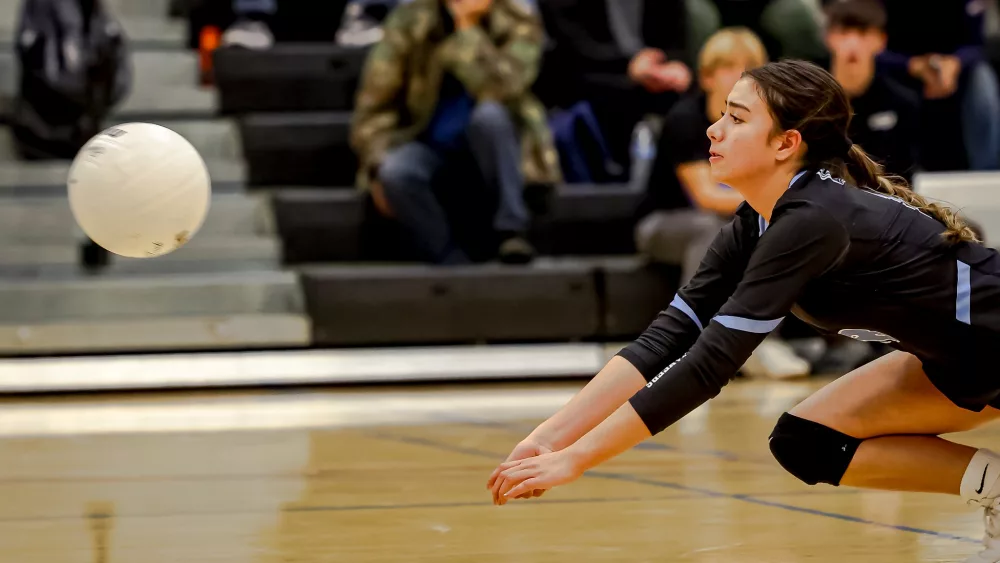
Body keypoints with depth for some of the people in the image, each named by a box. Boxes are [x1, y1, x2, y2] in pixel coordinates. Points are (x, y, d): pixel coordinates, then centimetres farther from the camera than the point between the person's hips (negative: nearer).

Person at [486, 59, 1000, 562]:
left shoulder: (812, 221, -30)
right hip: (957, 357, 9)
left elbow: (708, 365, -32)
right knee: (803, 442, 2)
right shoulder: (758, 223, -2)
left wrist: (573, 459, -29)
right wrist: (548, 439, -16)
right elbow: (667, 338, -6)